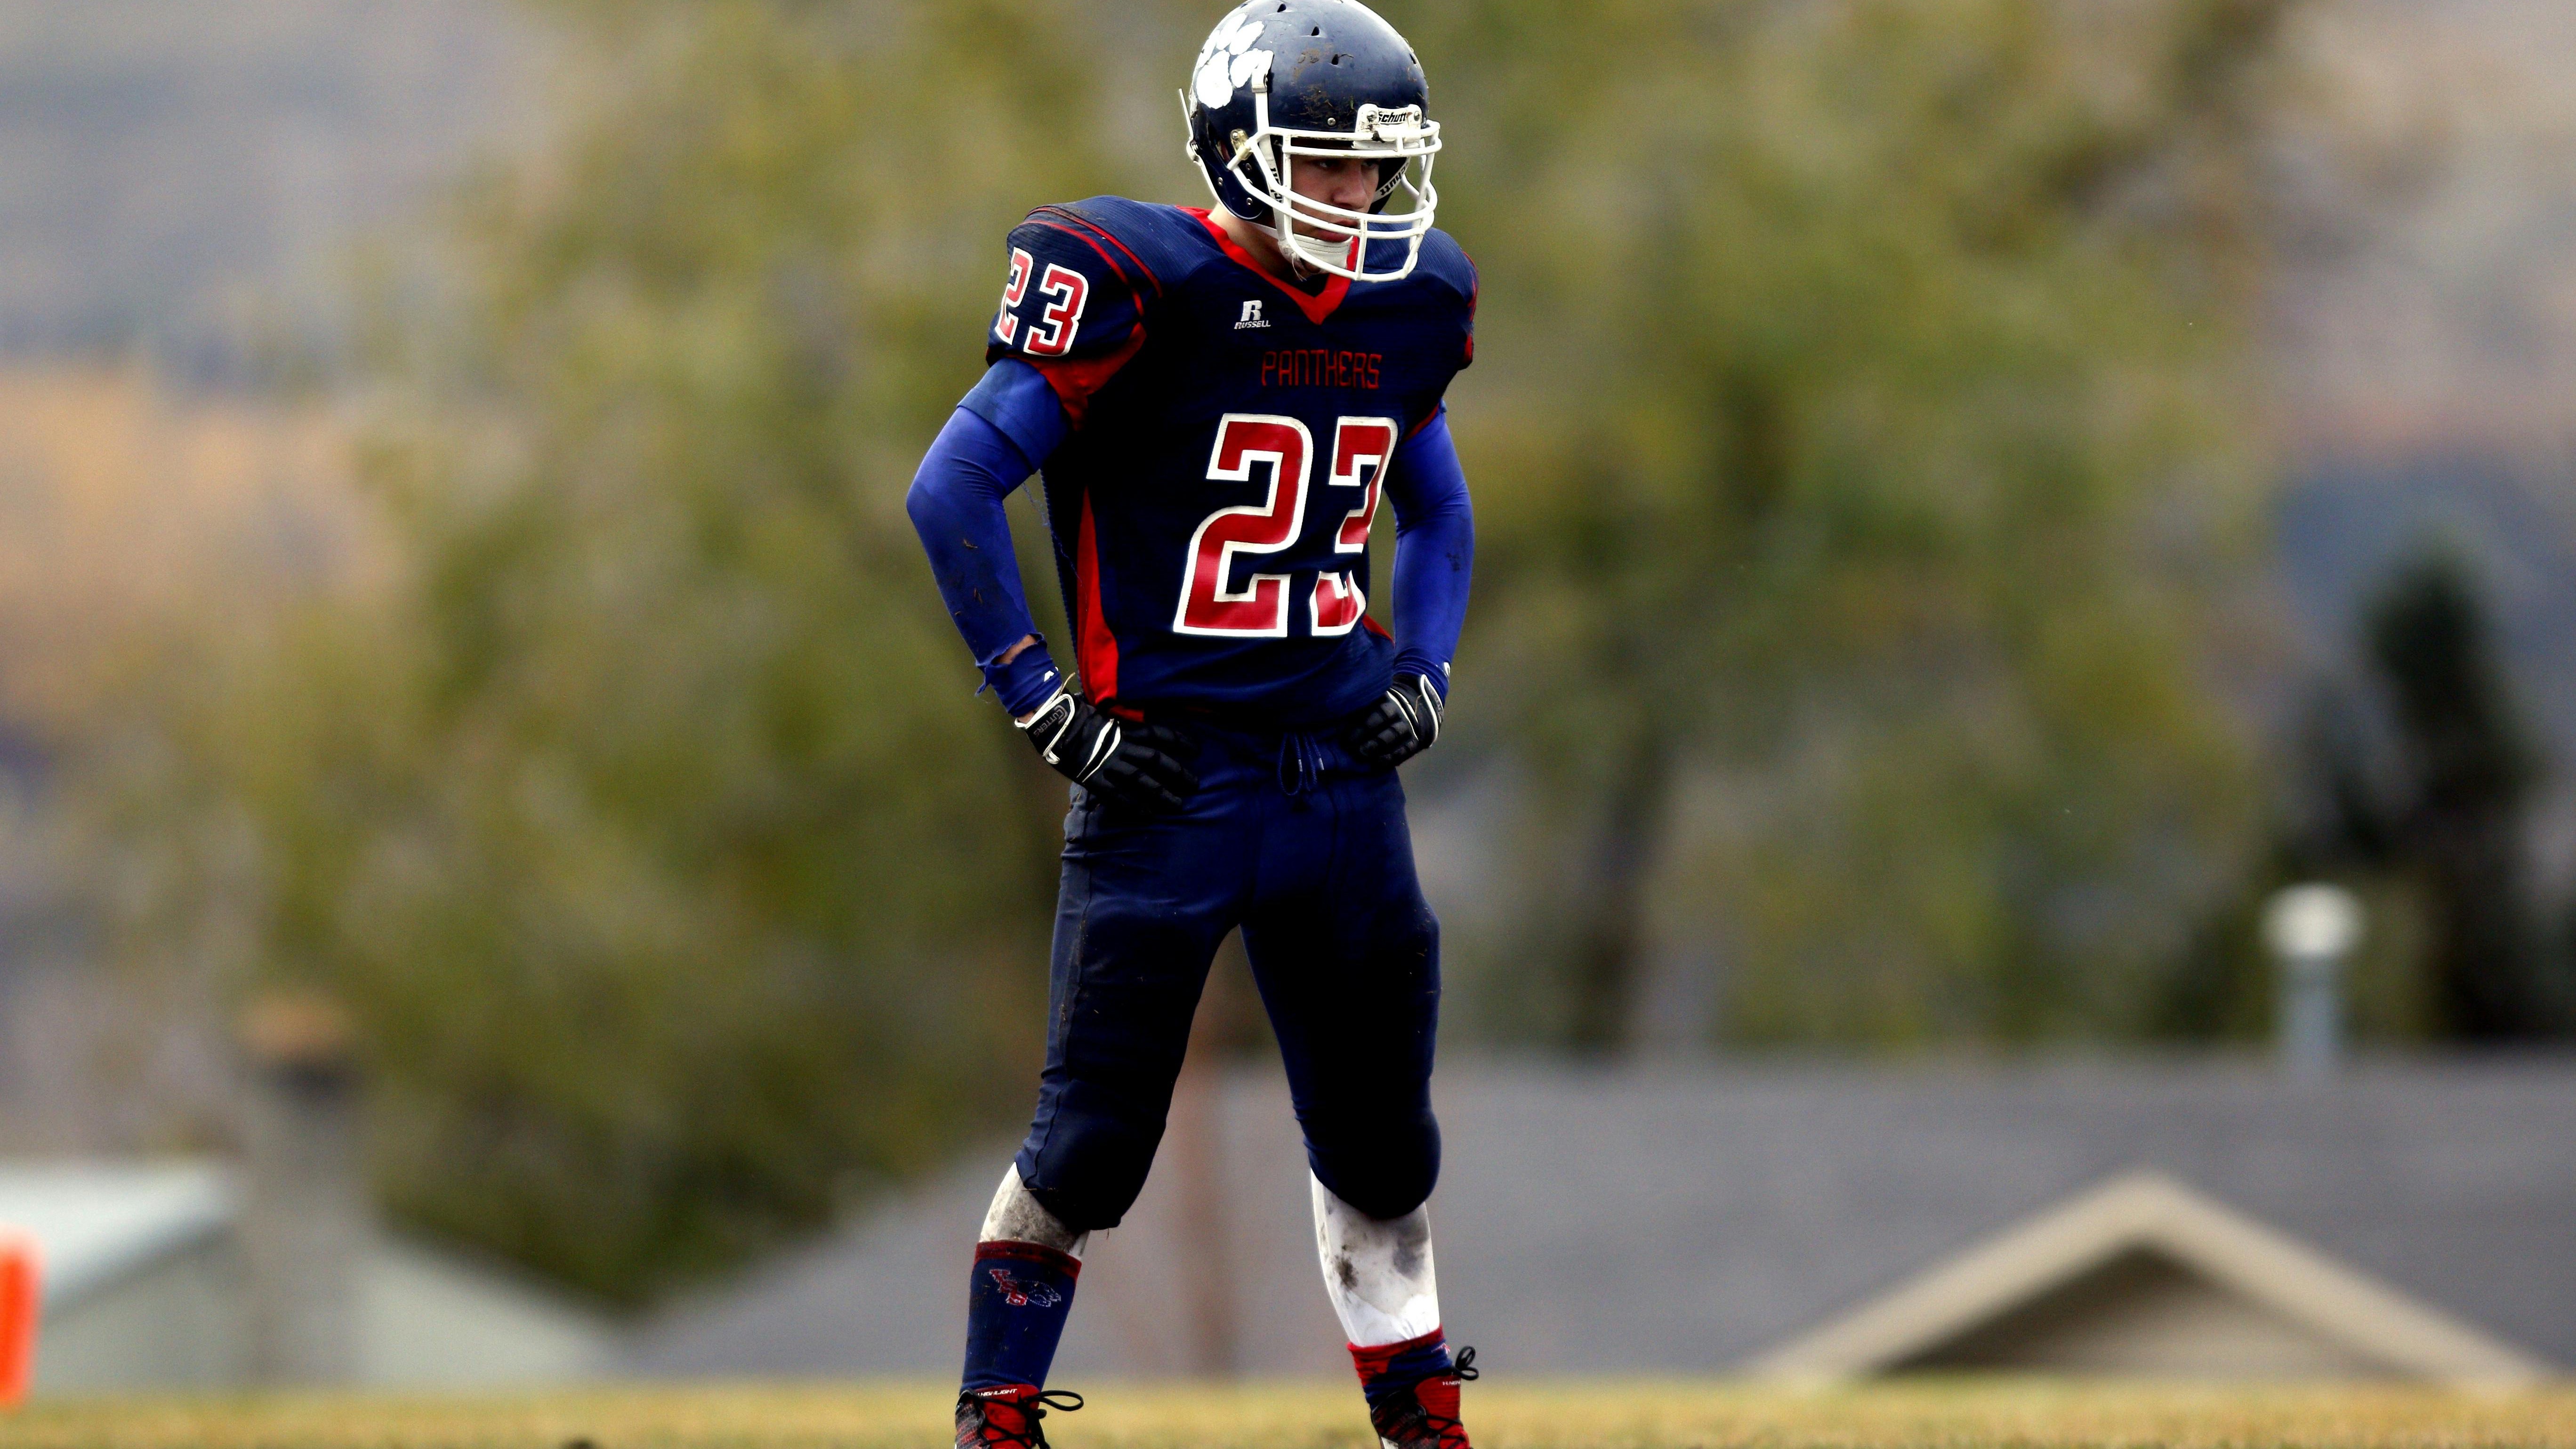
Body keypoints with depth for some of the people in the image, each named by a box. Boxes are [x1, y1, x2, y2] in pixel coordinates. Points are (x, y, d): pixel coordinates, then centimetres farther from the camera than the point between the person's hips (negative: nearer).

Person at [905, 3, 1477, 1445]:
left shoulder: (1404, 309, 7)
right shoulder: (1140, 289, -13)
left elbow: (1437, 510, 26)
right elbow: (954, 492, -12)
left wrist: (1422, 668, 9)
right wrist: (1044, 699, -12)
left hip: (1341, 777, 5)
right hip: (1166, 777, -5)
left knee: (1383, 1146, 11)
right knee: (1091, 1147, -3)